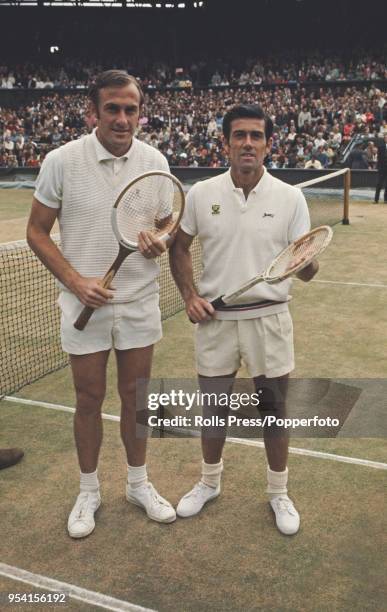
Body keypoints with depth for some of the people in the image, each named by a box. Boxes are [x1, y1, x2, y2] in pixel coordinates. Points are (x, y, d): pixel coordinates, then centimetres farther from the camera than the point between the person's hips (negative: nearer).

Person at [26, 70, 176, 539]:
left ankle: (138, 484, 34)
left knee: (135, 395, 13)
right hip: (85, 302, -2)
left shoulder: (155, 162, -3)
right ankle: (89, 491, 31)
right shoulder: (61, 161, -11)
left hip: (140, 302, 2)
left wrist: (159, 243, -15)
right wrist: (76, 281, -16)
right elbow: (37, 232, -4)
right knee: (89, 399, 10)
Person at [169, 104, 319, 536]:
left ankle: (278, 493, 33)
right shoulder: (201, 194, -2)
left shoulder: (290, 198, -5)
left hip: (268, 319, -1)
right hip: (215, 319, 1)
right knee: (213, 408, 15)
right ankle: (209, 481, 40)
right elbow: (179, 247, 10)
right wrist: (189, 295, -3)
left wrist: (308, 261, -28)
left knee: (274, 410, 10)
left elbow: (305, 272, -4)